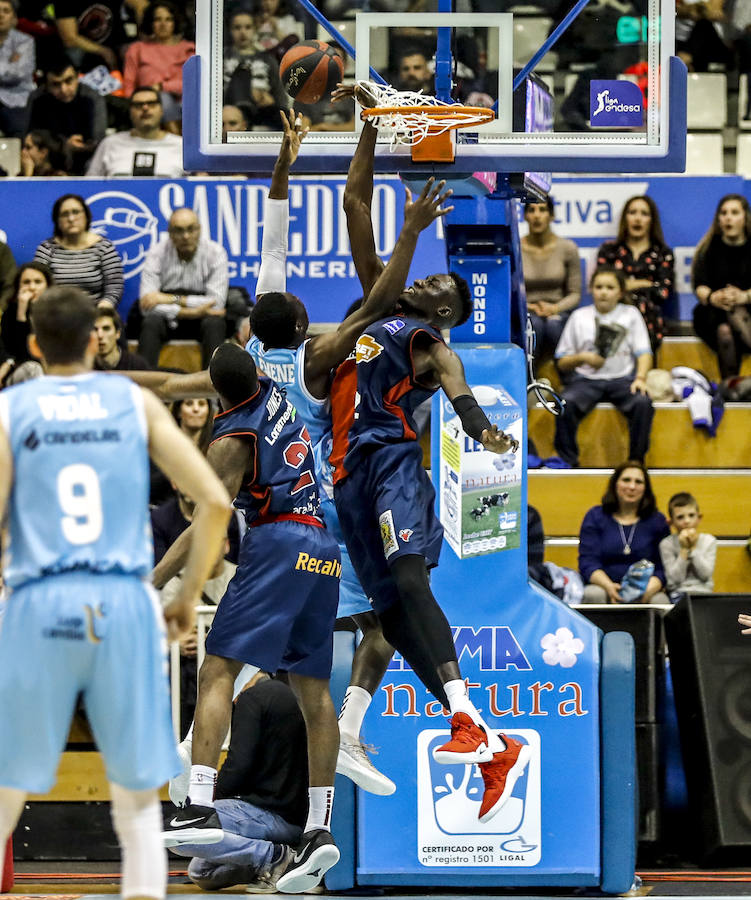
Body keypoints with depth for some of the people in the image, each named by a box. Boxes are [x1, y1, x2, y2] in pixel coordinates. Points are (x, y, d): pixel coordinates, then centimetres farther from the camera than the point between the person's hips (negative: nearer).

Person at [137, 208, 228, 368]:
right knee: (151, 322, -31)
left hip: (201, 321, 0)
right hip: (168, 319, 0)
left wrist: (173, 299, -21)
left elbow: (216, 303, -16)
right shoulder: (157, 253, -8)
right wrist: (190, 312, -25)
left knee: (215, 324, -32)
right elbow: (147, 306, -18)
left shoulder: (215, 253, -7)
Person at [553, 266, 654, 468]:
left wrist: (640, 378, -14)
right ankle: (568, 462, -25)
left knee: (643, 403, -33)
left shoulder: (631, 314, 15)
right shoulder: (579, 317, 14)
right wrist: (582, 358, -8)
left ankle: (636, 460, -21)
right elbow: (562, 362, 13)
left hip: (622, 378, 0)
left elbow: (643, 353, 6)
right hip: (586, 379, 0)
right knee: (566, 403, -33)